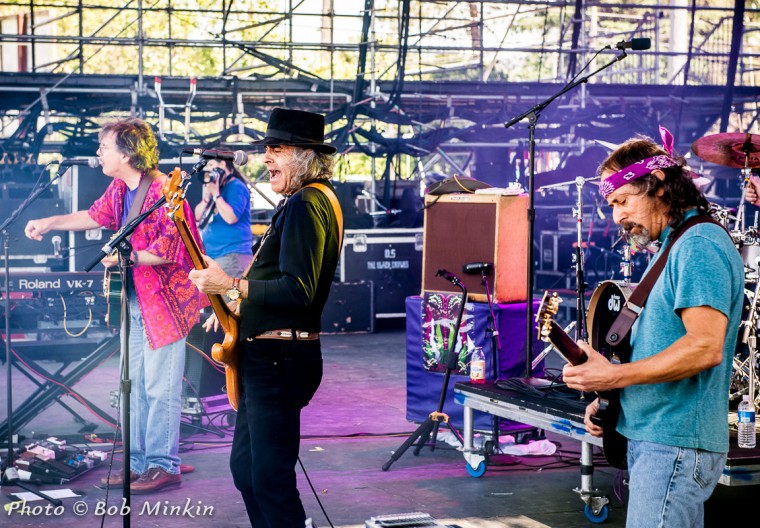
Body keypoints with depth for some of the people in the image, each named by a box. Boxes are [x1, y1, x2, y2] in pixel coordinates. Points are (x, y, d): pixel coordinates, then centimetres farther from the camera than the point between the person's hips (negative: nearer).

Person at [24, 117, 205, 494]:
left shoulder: (165, 191, -19)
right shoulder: (119, 188, 8)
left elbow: (172, 250, -23)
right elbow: (96, 215, 27)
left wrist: (127, 257, -20)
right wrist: (50, 223, 22)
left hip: (165, 301, -9)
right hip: (135, 302, 9)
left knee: (159, 387, -5)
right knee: (134, 385, 13)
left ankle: (164, 466, 4)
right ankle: (138, 462, 22)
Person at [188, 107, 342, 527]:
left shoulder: (307, 203, -17)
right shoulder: (300, 201, 17)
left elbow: (297, 290, -24)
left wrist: (230, 284, -19)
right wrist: (238, 306, 13)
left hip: (279, 360, -11)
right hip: (266, 357, 11)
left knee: (270, 479, -6)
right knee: (245, 467, 19)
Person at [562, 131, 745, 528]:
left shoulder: (699, 246, -15)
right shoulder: (675, 247, 18)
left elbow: (706, 346, -25)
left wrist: (613, 376, -20)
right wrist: (608, 397, 11)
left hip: (674, 446, -10)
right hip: (653, 436, 10)